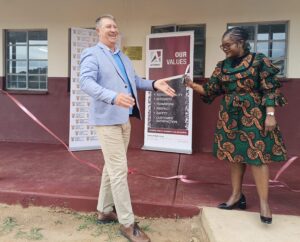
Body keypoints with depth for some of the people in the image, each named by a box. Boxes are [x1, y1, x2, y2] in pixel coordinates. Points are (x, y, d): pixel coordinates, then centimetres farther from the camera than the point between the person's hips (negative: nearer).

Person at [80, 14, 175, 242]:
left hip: (124, 119, 8)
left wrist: (154, 84, -1)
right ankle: (127, 222, 4)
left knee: (112, 167, 15)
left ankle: (105, 210, 31)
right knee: (119, 169, -7)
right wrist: (113, 97, -38)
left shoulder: (123, 57, 20)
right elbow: (86, 82, -21)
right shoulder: (92, 54, -6)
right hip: (107, 119, -8)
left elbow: (135, 80, 19)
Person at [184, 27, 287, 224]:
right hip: (230, 116, 5)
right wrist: (193, 85, -9)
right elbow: (211, 90, 5)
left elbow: (270, 89, -9)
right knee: (234, 154, 9)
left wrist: (270, 114, -15)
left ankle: (264, 202, 6)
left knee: (257, 155, -5)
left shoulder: (259, 60, -6)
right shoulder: (222, 66, 7)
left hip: (253, 115, -5)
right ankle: (237, 195, 22)